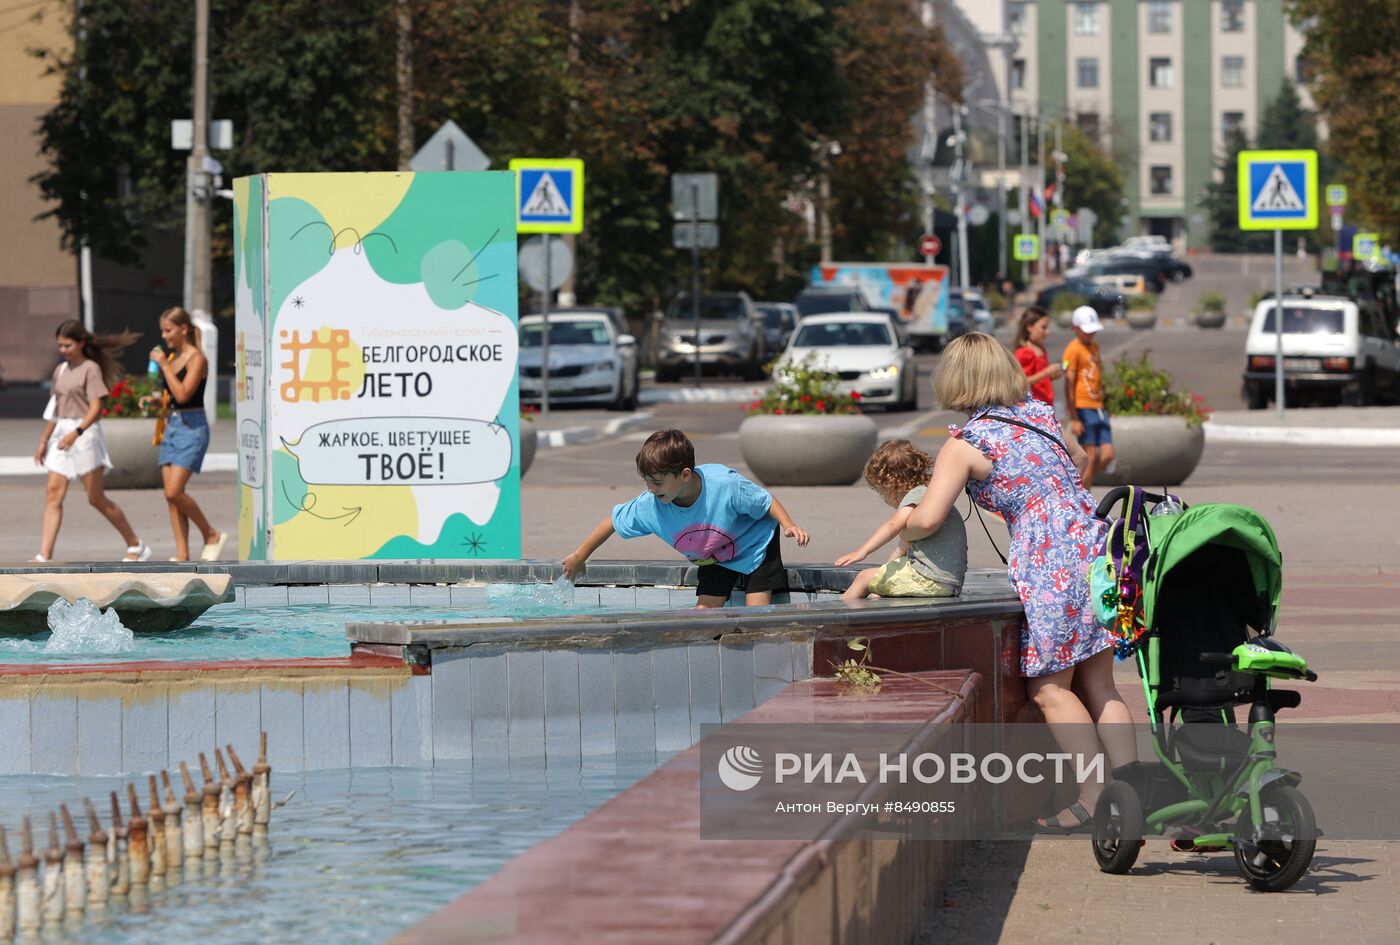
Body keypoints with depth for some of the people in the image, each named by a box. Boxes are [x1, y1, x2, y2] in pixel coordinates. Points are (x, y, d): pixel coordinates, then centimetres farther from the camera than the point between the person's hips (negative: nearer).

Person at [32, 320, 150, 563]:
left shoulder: (90, 368, -8)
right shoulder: (60, 371, 14)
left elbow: (96, 408, -15)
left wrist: (76, 433, -28)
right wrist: (44, 441, 19)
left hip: (85, 433, -7)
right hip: (62, 434, 7)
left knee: (96, 498, 0)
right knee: (53, 493, -5)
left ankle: (136, 545, 15)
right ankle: (44, 556, -10)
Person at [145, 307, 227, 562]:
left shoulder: (197, 359, -11)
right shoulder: (172, 357, 13)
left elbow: (183, 394, -22)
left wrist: (163, 365, -18)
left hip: (192, 428, -9)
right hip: (171, 426, 9)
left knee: (174, 492, -16)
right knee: (171, 495, 2)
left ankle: (212, 535, 1)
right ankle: (182, 555, 4)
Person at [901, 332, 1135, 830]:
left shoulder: (964, 444, -5)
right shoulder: (1040, 414, 14)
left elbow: (927, 518, -9)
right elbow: (1078, 461, 33)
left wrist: (904, 536, 12)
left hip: (1048, 561, -7)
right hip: (1095, 543, 7)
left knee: (1049, 689, 3)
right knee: (1098, 685, 13)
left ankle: (1094, 795, -1)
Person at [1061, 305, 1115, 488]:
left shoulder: (1094, 346, 16)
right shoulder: (1073, 349, -10)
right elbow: (1069, 385, -14)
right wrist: (1074, 418, -17)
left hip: (1098, 408, 8)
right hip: (1083, 409, -8)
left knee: (1107, 455, 1)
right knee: (1090, 458, -7)